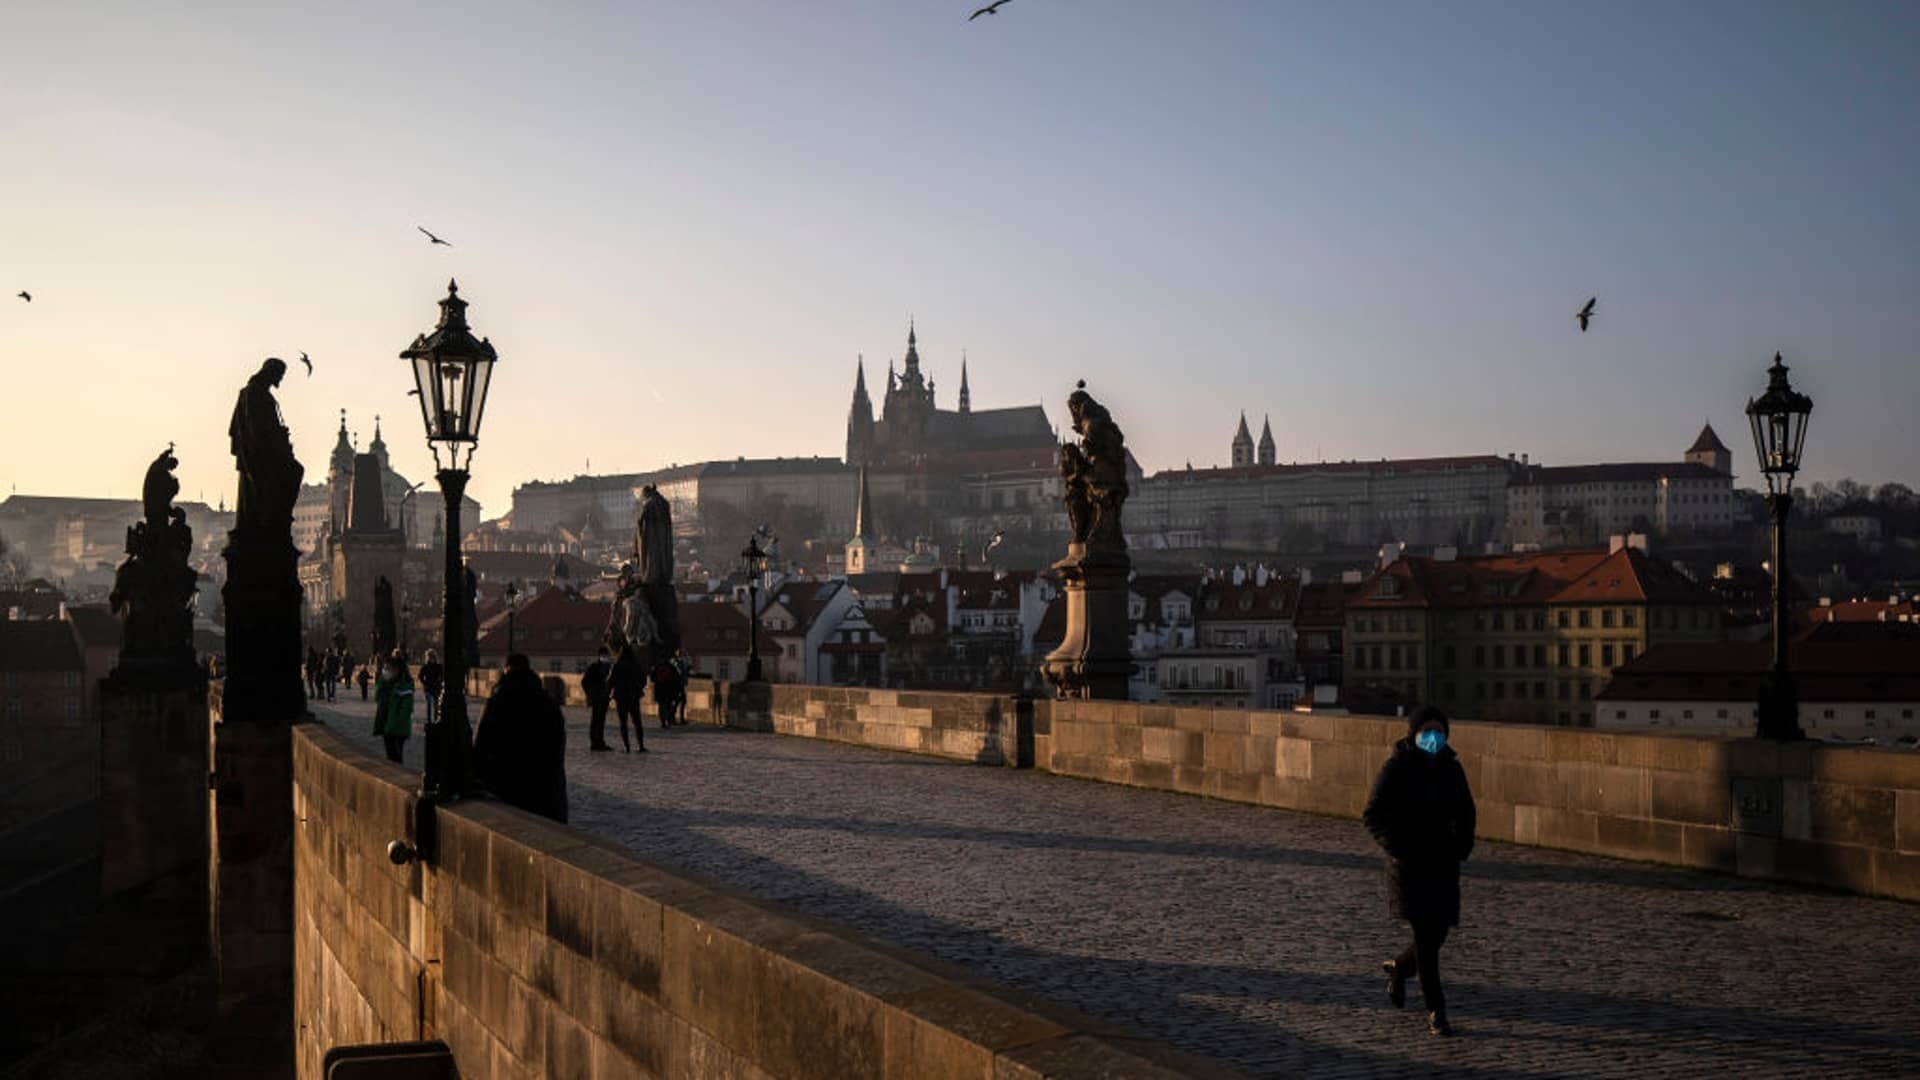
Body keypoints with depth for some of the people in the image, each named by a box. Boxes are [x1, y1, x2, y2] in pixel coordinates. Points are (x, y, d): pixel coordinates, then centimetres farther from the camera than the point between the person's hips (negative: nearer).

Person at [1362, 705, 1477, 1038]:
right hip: (1409, 865, -5)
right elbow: (1372, 815, -7)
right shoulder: (1396, 768, -7)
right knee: (1426, 936, -9)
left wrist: (1462, 846, 3)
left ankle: (1399, 967, 37)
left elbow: (1465, 813, 18)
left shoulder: (1451, 768, 7)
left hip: (1443, 864, 5)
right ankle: (1435, 1012, -1)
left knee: (1437, 934, 6)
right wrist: (1396, 848, -15)